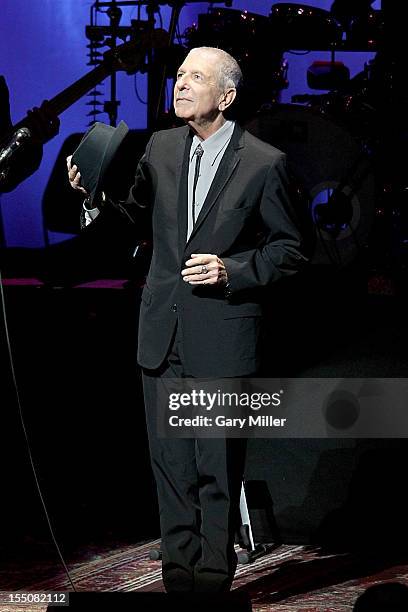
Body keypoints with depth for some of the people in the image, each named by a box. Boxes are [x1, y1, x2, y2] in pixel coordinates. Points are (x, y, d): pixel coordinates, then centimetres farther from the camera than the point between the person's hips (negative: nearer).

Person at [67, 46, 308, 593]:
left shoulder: (264, 163, -8)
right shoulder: (160, 148, 5)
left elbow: (289, 250, -2)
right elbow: (135, 214, 16)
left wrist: (232, 271, -16)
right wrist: (95, 196, -3)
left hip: (222, 337, -4)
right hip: (163, 334, 5)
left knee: (218, 467, 3)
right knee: (170, 464, 12)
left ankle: (214, 580, 15)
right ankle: (178, 576, 23)